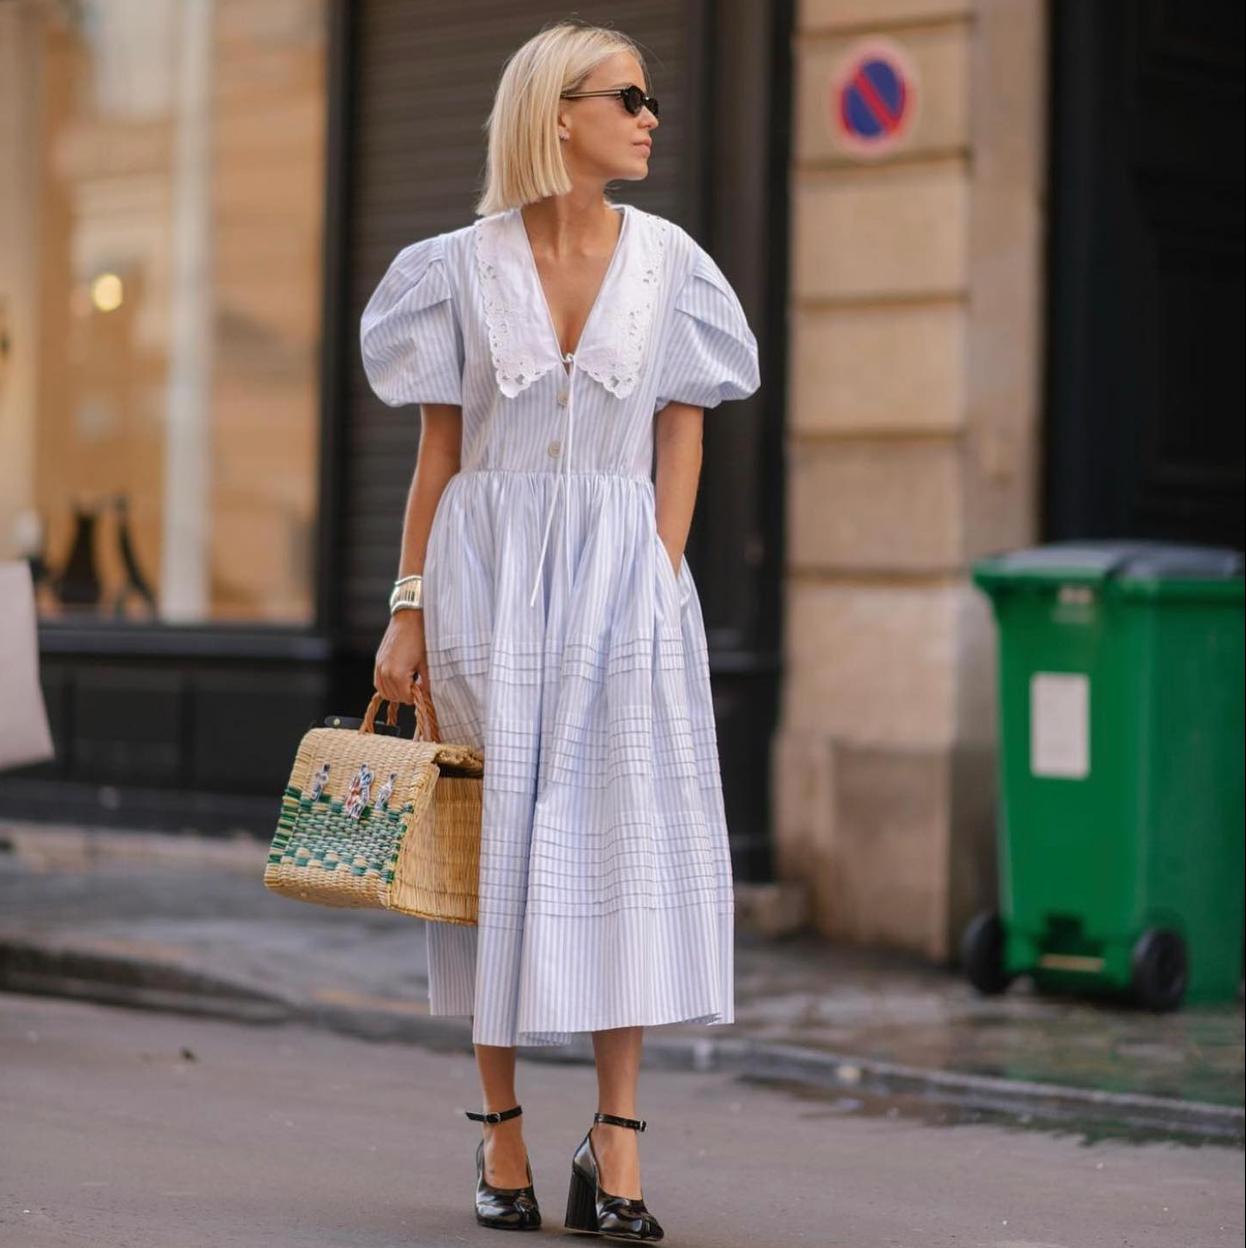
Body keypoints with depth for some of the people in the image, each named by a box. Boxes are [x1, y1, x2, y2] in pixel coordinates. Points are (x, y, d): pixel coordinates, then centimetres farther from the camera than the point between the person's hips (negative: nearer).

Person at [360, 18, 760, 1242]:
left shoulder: (668, 260, 4)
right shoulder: (465, 266, 2)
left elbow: (681, 434, 6)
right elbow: (439, 449, 5)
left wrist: (662, 578, -5)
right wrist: (408, 610, 1)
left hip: (621, 573, 1)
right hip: (489, 569, 0)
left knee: (628, 834, -8)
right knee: (496, 840, 3)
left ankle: (615, 1142, -4)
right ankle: (500, 1133, 13)